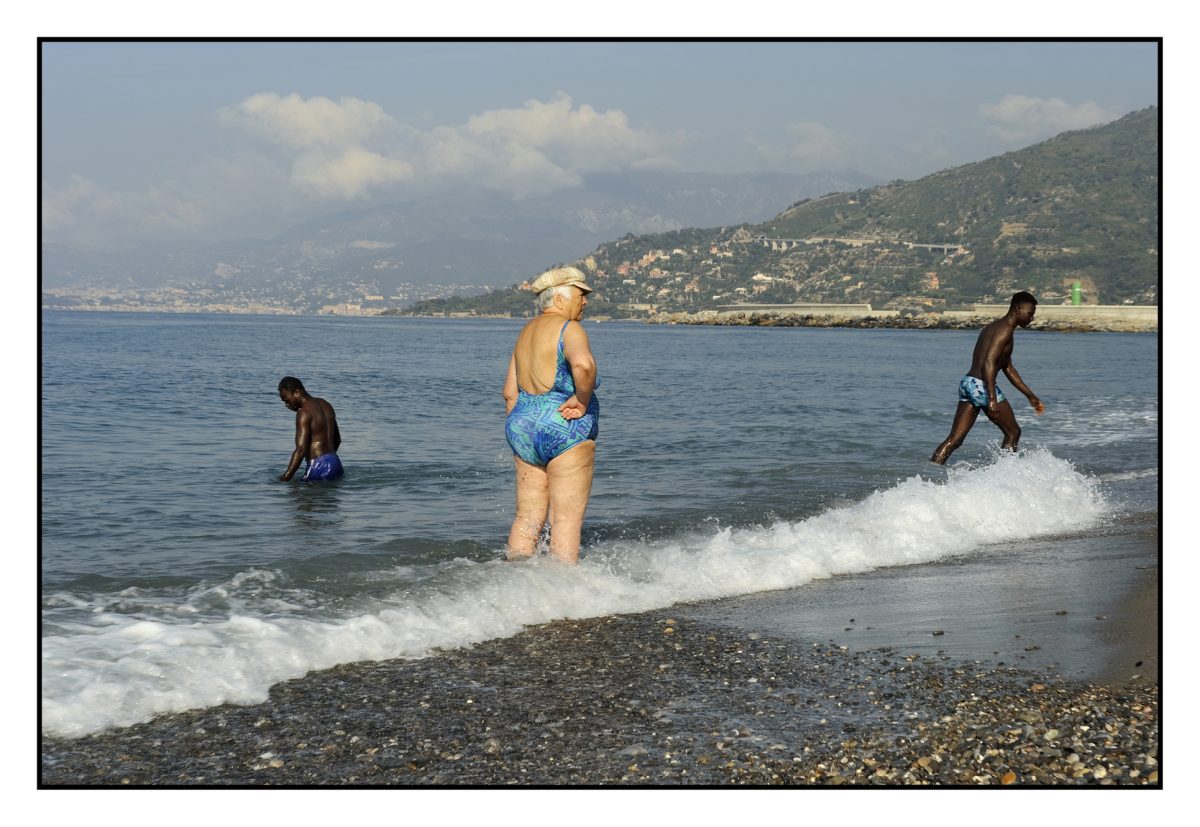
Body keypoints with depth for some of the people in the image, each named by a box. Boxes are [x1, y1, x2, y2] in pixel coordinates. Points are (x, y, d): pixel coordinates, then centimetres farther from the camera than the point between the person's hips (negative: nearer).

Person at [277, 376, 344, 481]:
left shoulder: (304, 412, -10)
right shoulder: (326, 405, 17)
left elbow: (300, 450, -18)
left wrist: (285, 477, -17)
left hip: (319, 467, -9)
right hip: (335, 463, 9)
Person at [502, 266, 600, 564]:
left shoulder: (526, 332, 15)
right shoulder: (569, 329, -10)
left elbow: (510, 392, 15)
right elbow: (583, 364, -33)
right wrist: (582, 400, -16)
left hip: (524, 427, 8)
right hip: (565, 431, -8)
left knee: (527, 517, 11)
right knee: (567, 519, -3)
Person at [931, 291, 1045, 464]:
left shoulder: (994, 327, 24)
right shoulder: (1005, 330, -9)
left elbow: (1008, 368, 30)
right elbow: (988, 363, -21)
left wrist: (1031, 396, 32)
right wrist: (992, 399, -27)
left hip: (967, 383, 9)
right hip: (982, 385, -9)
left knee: (954, 439, 3)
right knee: (1013, 433, 8)